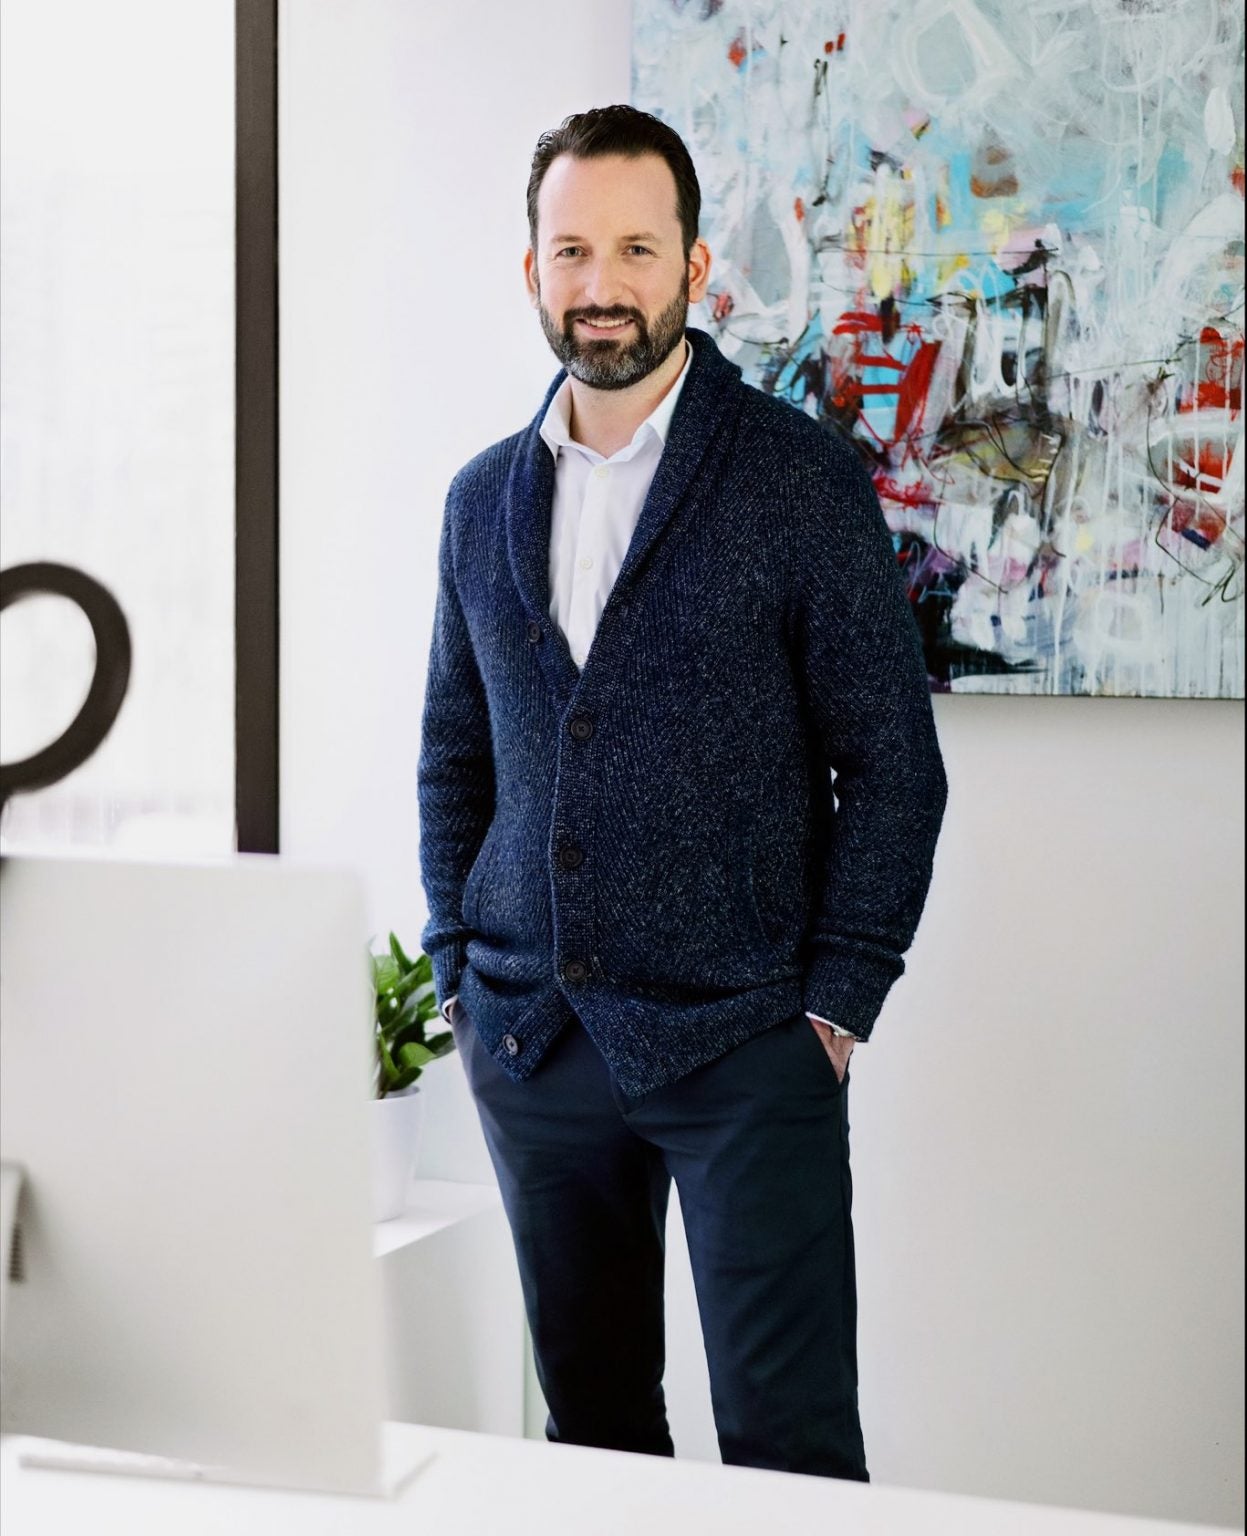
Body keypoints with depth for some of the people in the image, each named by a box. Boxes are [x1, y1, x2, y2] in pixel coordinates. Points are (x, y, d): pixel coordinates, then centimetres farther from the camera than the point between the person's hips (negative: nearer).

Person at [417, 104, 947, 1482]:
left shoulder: (804, 480, -5)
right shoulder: (483, 498, 10)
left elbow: (893, 761, -5)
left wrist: (835, 1008, -9)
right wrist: (460, 981, 9)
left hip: (741, 1043, -4)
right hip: (531, 1044, 5)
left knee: (788, 1442, -4)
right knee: (589, 1421, 13)